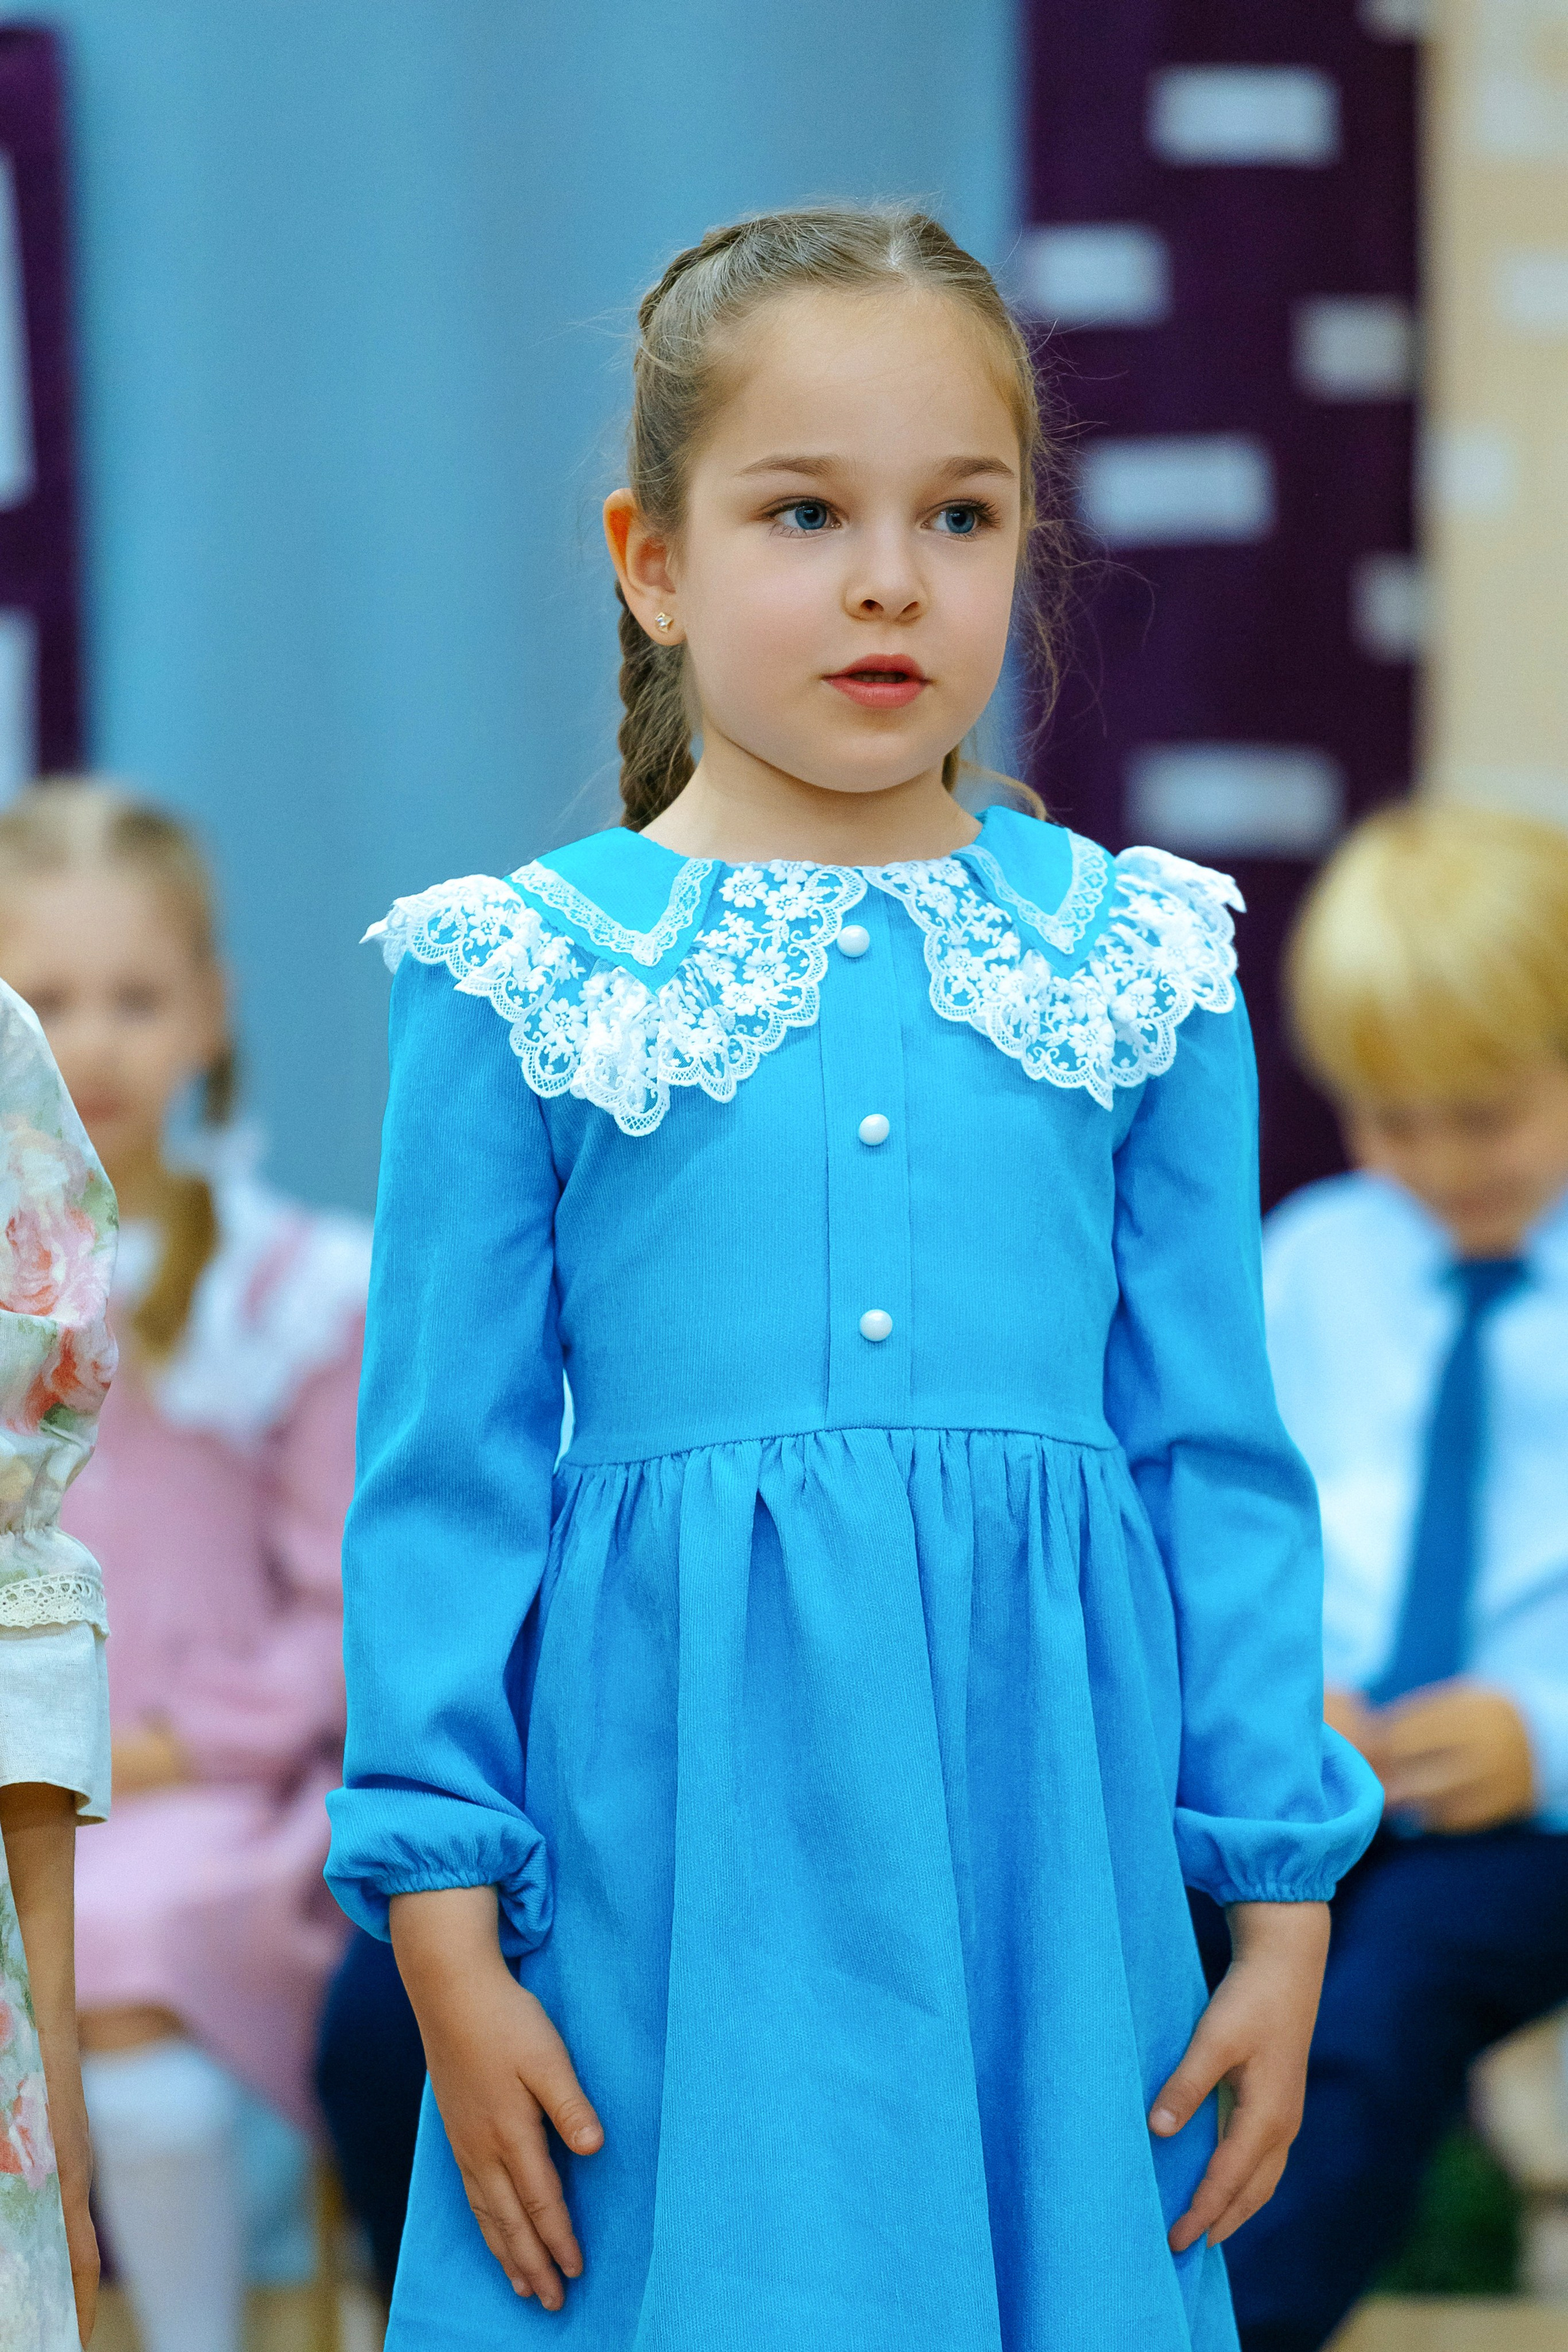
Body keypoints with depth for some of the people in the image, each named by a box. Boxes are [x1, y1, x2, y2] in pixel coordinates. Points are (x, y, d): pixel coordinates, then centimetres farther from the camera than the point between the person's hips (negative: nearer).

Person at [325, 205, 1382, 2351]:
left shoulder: (1139, 969, 6)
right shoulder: (522, 980, 1)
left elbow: (1217, 1460, 8)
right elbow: (445, 1470, 2)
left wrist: (1285, 1897, 5)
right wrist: (443, 1920, -2)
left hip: (1043, 1846, 2)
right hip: (682, 1864, -2)